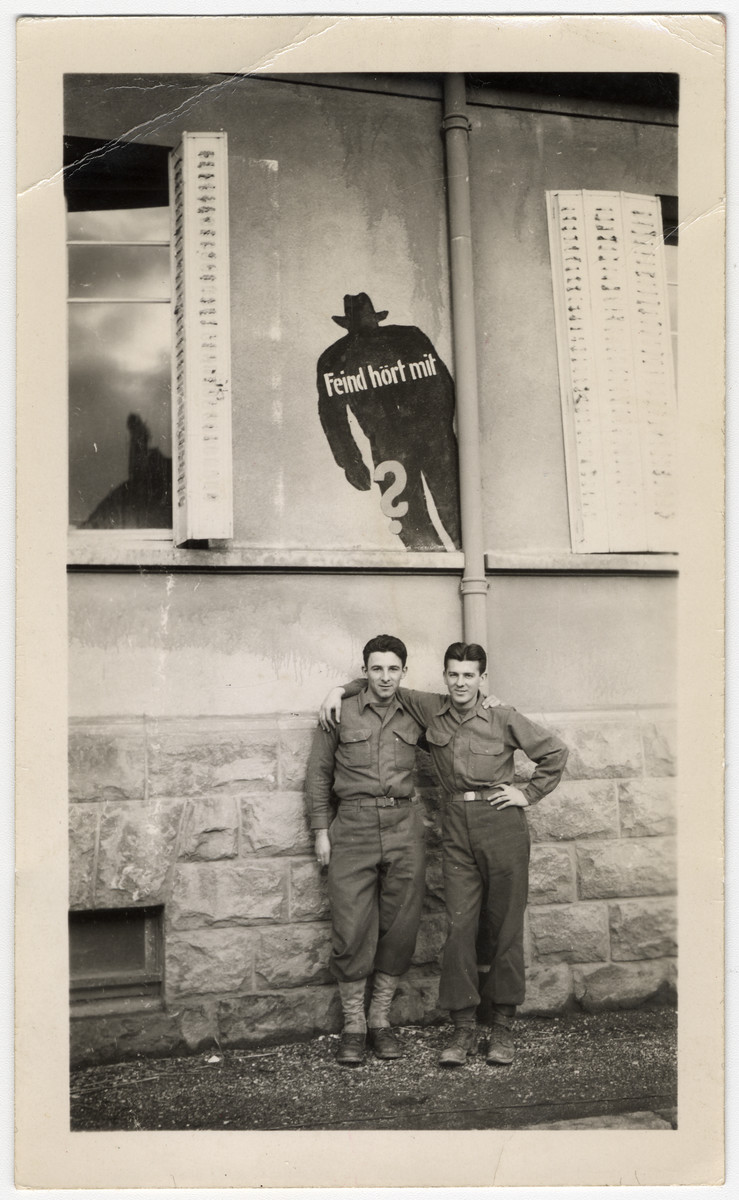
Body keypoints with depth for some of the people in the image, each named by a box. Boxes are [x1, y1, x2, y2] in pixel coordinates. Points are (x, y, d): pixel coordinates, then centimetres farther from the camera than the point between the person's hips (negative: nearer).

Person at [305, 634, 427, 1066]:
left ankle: (381, 1018, 19)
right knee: (353, 927, -3)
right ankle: (353, 1025, 11)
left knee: (401, 925, 4)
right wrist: (321, 830, 4)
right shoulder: (341, 713, 4)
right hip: (354, 824, -2)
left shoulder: (416, 716, 10)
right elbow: (319, 772, 8)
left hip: (404, 824, 2)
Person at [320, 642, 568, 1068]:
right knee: (459, 926, -2)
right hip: (457, 828, 2)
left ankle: (503, 1027, 13)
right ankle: (464, 1029, 6)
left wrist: (529, 794, 2)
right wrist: (343, 689, 9)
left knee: (506, 928, 3)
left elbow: (556, 752, 7)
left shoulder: (503, 719, -1)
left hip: (502, 824, -2)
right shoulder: (431, 710, 6)